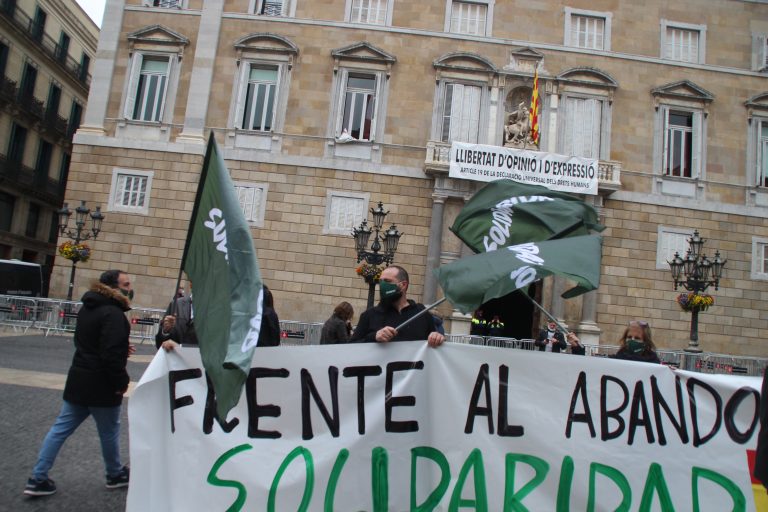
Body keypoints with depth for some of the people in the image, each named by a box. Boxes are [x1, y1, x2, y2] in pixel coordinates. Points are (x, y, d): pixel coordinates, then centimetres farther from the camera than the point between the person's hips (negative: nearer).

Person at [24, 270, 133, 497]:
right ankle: (116, 475, 26)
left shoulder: (88, 307, 11)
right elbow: (110, 355, -27)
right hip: (101, 384, -9)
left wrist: (121, 349, 10)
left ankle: (38, 479, 16)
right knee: (109, 431, 9)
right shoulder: (113, 313, -22)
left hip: (79, 379, 9)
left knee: (61, 428, 12)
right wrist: (121, 382, -16)